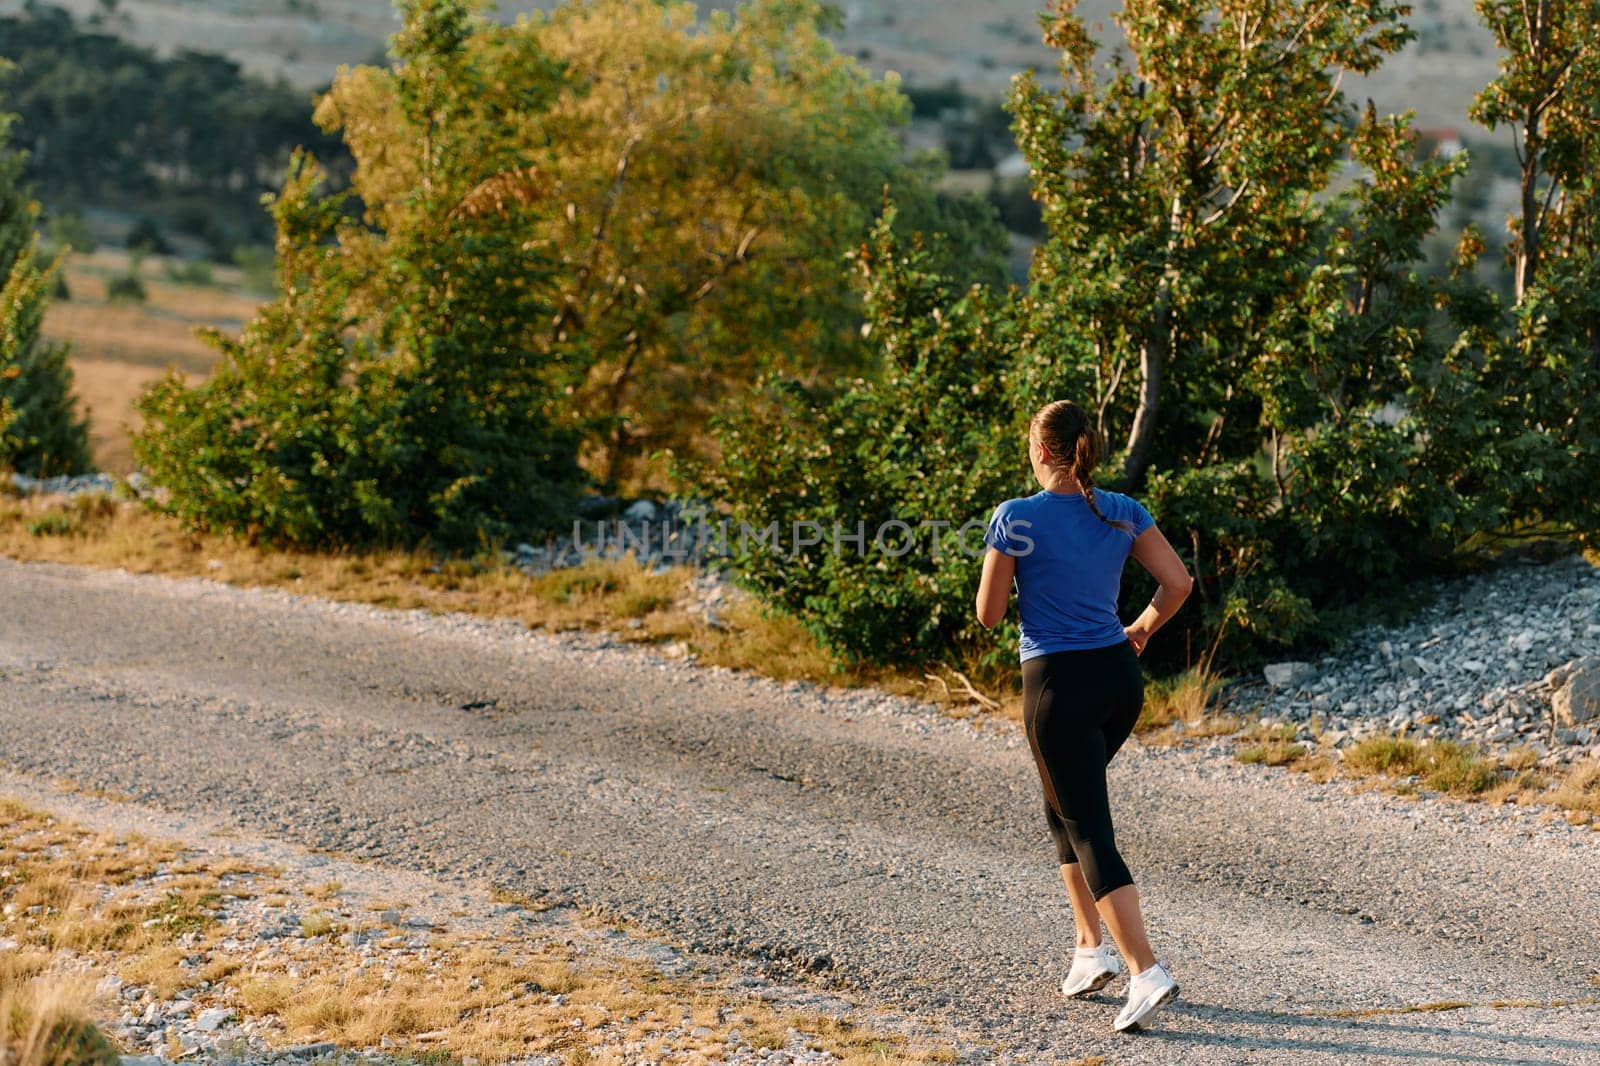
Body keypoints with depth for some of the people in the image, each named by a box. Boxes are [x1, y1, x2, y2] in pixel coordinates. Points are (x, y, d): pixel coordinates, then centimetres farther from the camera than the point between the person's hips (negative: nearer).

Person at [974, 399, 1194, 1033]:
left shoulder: (1016, 518, -11)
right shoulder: (1123, 513, 2)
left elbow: (988, 614, -7)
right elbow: (1178, 582, 0)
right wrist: (1144, 628, 16)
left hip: (1058, 684, -6)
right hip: (1119, 677, 6)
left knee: (1089, 831, -3)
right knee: (1063, 807, 25)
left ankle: (1147, 973, -14)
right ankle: (1091, 948, 23)